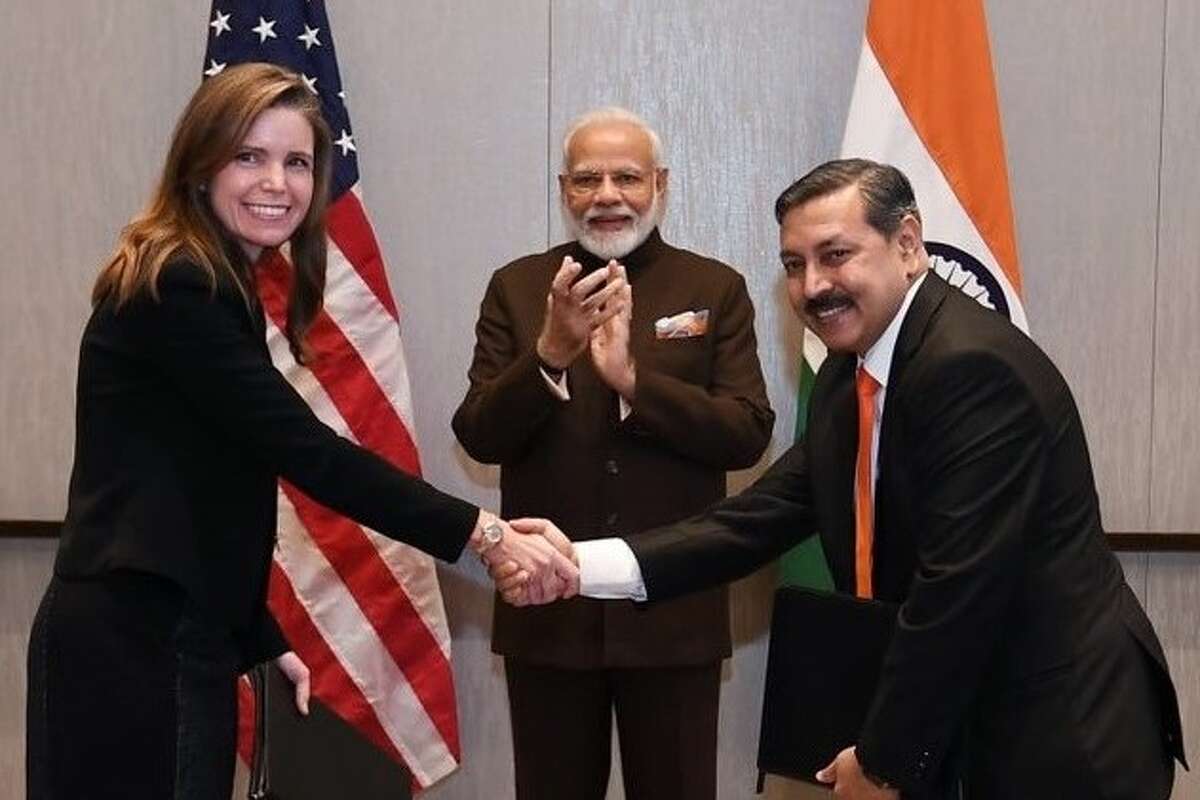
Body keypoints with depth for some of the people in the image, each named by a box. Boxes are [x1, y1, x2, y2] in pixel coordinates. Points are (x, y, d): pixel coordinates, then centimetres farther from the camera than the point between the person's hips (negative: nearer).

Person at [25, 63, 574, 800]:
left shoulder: (214, 290, 15)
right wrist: (484, 533, -22)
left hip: (171, 639, 10)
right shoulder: (178, 288, -15)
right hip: (131, 645, -9)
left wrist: (267, 642, 14)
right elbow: (306, 450, -21)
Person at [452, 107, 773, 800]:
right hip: (548, 608, 1)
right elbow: (479, 437, -5)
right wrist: (549, 355, -23)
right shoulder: (517, 289, 3)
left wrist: (633, 378, -22)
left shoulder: (715, 290, 1)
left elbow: (748, 435, -8)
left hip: (673, 609, -1)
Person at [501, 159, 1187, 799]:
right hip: (949, 717, 7)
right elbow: (764, 516, 0)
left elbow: (959, 585, -24)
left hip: (1060, 739, -7)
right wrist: (582, 564, -10)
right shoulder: (848, 374, 6)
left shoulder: (975, 366, -22)